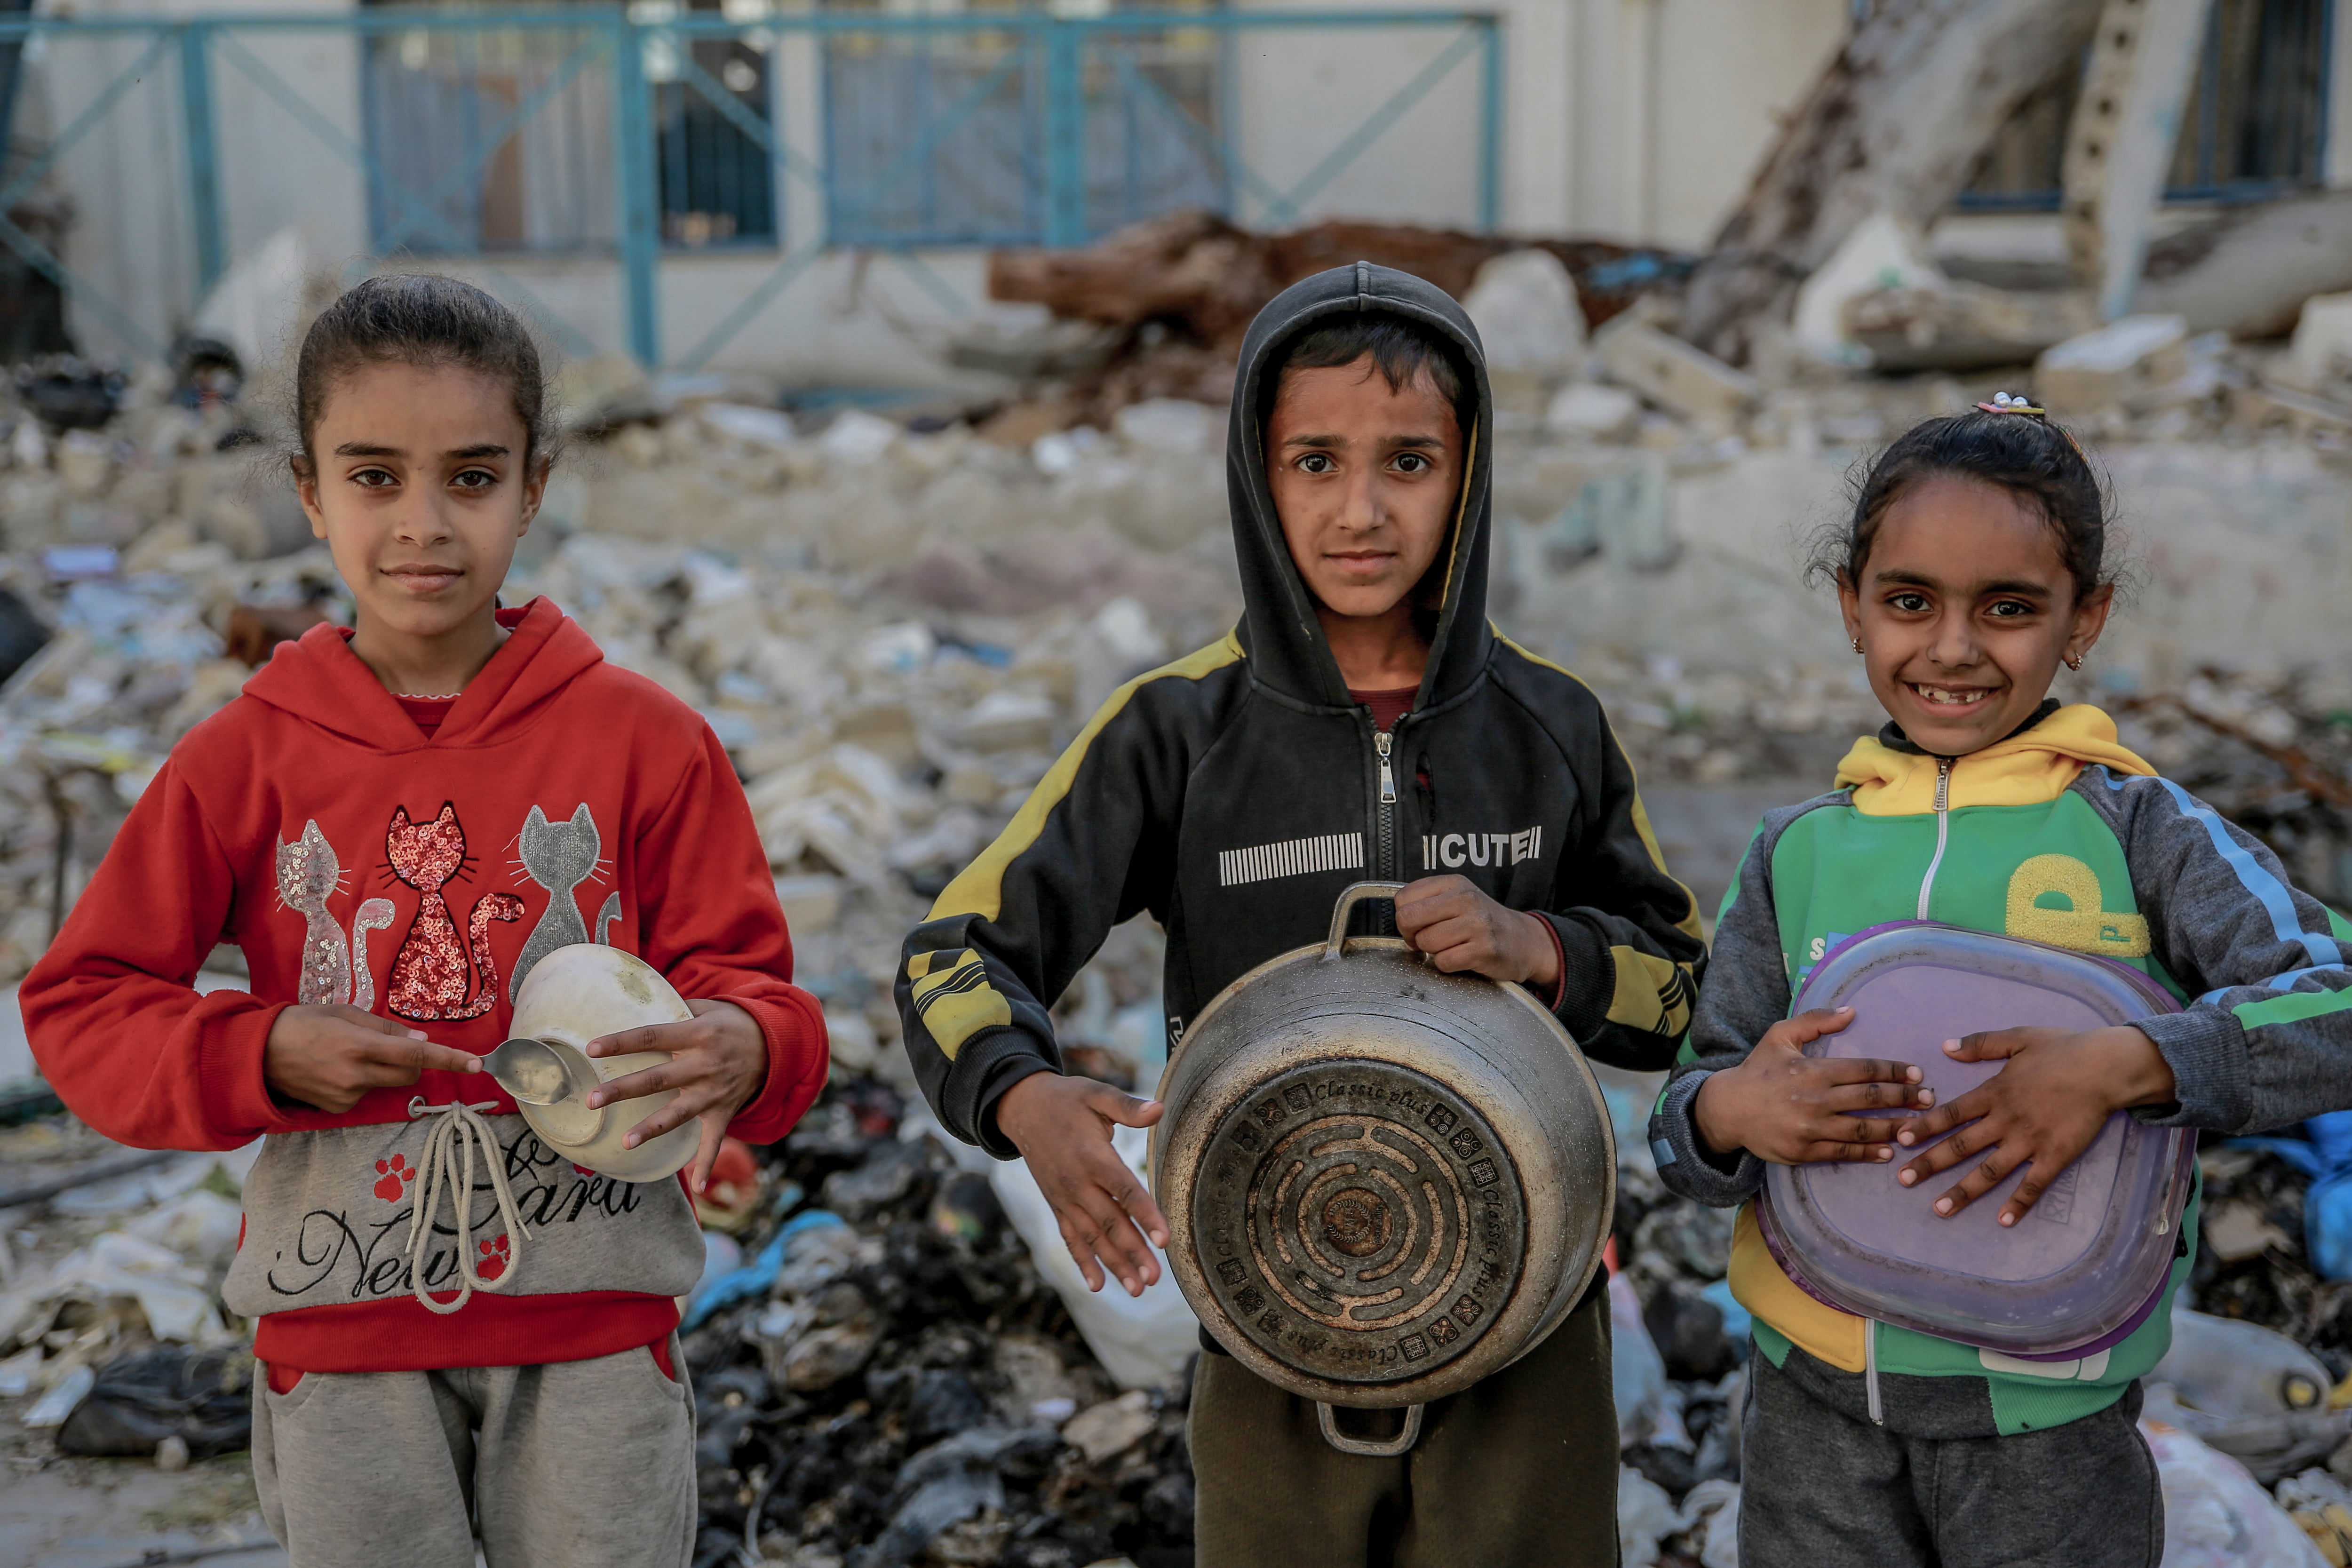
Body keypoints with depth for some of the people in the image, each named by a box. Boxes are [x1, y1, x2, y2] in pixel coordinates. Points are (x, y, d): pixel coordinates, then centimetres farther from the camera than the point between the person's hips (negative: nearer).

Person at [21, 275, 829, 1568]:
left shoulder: (644, 739, -4)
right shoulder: (244, 758, -2)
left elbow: (744, 973, -2)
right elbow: (81, 1003, 2)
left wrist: (742, 1049, -25)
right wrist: (264, 1058, -15)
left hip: (593, 1314, 0)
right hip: (341, 1327, 1)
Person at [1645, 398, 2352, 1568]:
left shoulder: (2138, 832, -4)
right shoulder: (1797, 853, 4)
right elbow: (1687, 1136, 5)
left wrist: (2119, 1067, -29)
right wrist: (1729, 1112, -17)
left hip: (2046, 1424, -2)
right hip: (1816, 1403, 2)